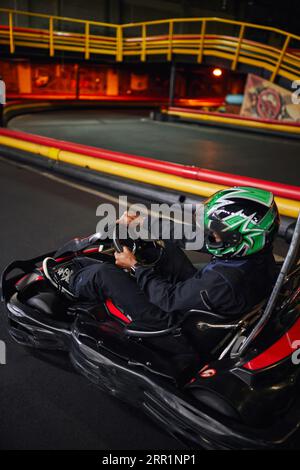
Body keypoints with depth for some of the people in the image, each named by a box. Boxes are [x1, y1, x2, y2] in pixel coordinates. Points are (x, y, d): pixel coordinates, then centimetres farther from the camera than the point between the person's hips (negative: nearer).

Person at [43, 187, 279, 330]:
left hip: (176, 318, -8)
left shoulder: (224, 280, -40)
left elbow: (170, 299, -26)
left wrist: (135, 266, -12)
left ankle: (72, 284, 29)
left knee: (103, 274, -6)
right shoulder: (261, 254, -13)